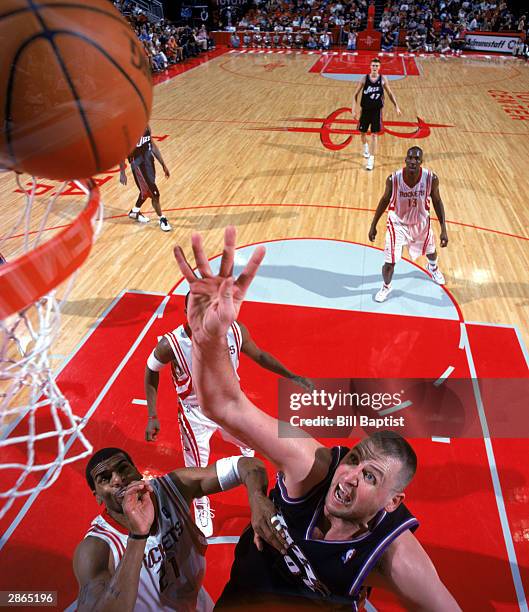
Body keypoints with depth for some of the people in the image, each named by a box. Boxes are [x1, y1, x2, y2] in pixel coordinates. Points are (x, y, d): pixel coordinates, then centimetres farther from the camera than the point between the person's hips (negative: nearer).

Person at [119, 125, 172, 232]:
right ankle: (162, 219, 9)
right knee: (154, 193, -7)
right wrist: (122, 173, -13)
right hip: (138, 163, -8)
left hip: (149, 160, 8)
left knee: (147, 190, 22)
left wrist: (163, 165, 14)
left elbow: (152, 146, 14)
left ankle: (135, 211, 44)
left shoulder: (146, 127, 4)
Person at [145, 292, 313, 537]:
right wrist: (152, 416, -12)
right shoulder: (171, 344, -32)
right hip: (195, 412, -3)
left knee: (250, 443, 28)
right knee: (197, 469, 12)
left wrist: (291, 376, -10)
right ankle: (201, 508, 47)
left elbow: (259, 355, -5)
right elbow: (151, 371, -10)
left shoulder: (236, 331, -26)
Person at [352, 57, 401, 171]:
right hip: (365, 110, 1)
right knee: (362, 132, 12)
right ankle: (365, 147, 46)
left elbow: (390, 93, 8)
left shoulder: (383, 79, -5)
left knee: (374, 135, -4)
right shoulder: (364, 79, -7)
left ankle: (371, 159, 1)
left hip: (377, 111, -1)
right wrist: (354, 109, -11)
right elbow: (355, 95, -2)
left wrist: (396, 106, 6)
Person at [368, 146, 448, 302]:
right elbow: (385, 200, -8)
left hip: (421, 222, 2)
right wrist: (373, 225, -3)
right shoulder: (393, 179, -27)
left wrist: (443, 229, -10)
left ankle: (433, 267, 66)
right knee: (390, 262, -6)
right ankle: (386, 287, 28)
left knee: (431, 251, 27)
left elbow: (437, 201, -8)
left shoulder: (431, 178, -24)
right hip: (398, 223, -2)